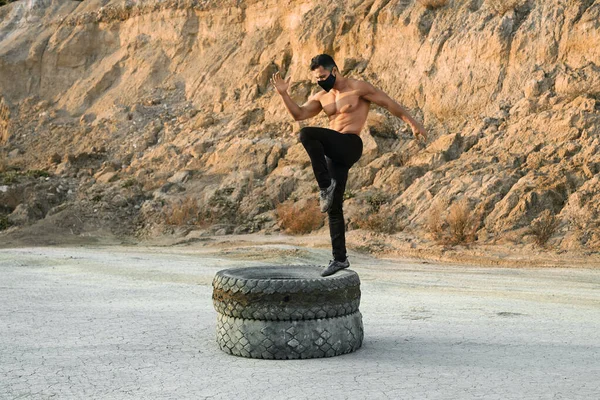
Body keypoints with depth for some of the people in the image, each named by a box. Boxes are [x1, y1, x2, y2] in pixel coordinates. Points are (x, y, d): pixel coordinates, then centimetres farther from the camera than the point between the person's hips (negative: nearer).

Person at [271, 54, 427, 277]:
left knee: (307, 134, -29)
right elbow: (299, 114, 13)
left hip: (350, 146, -7)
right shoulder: (321, 97, 18)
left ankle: (326, 186, -24)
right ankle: (339, 259, 11)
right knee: (333, 208, 4)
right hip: (333, 152, 7)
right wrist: (283, 94, 0)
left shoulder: (357, 88, -1)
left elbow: (388, 103, 2)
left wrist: (412, 123, 0)